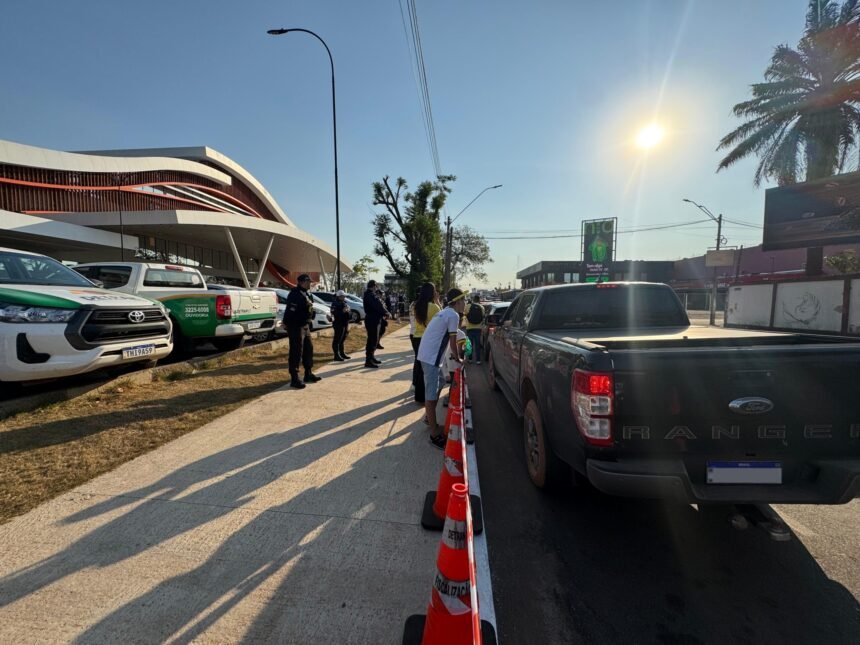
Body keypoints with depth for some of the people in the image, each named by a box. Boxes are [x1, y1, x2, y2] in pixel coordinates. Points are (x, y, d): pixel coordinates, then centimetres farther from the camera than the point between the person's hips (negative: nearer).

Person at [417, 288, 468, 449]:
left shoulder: (445, 312, 17)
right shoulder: (453, 315, -12)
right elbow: (452, 342, -9)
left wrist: (455, 356, 27)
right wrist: (457, 359, 6)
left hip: (430, 355, 10)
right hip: (431, 357, -10)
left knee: (438, 385, 24)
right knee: (431, 395, -6)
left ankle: (430, 419, 37)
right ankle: (435, 435, 0)